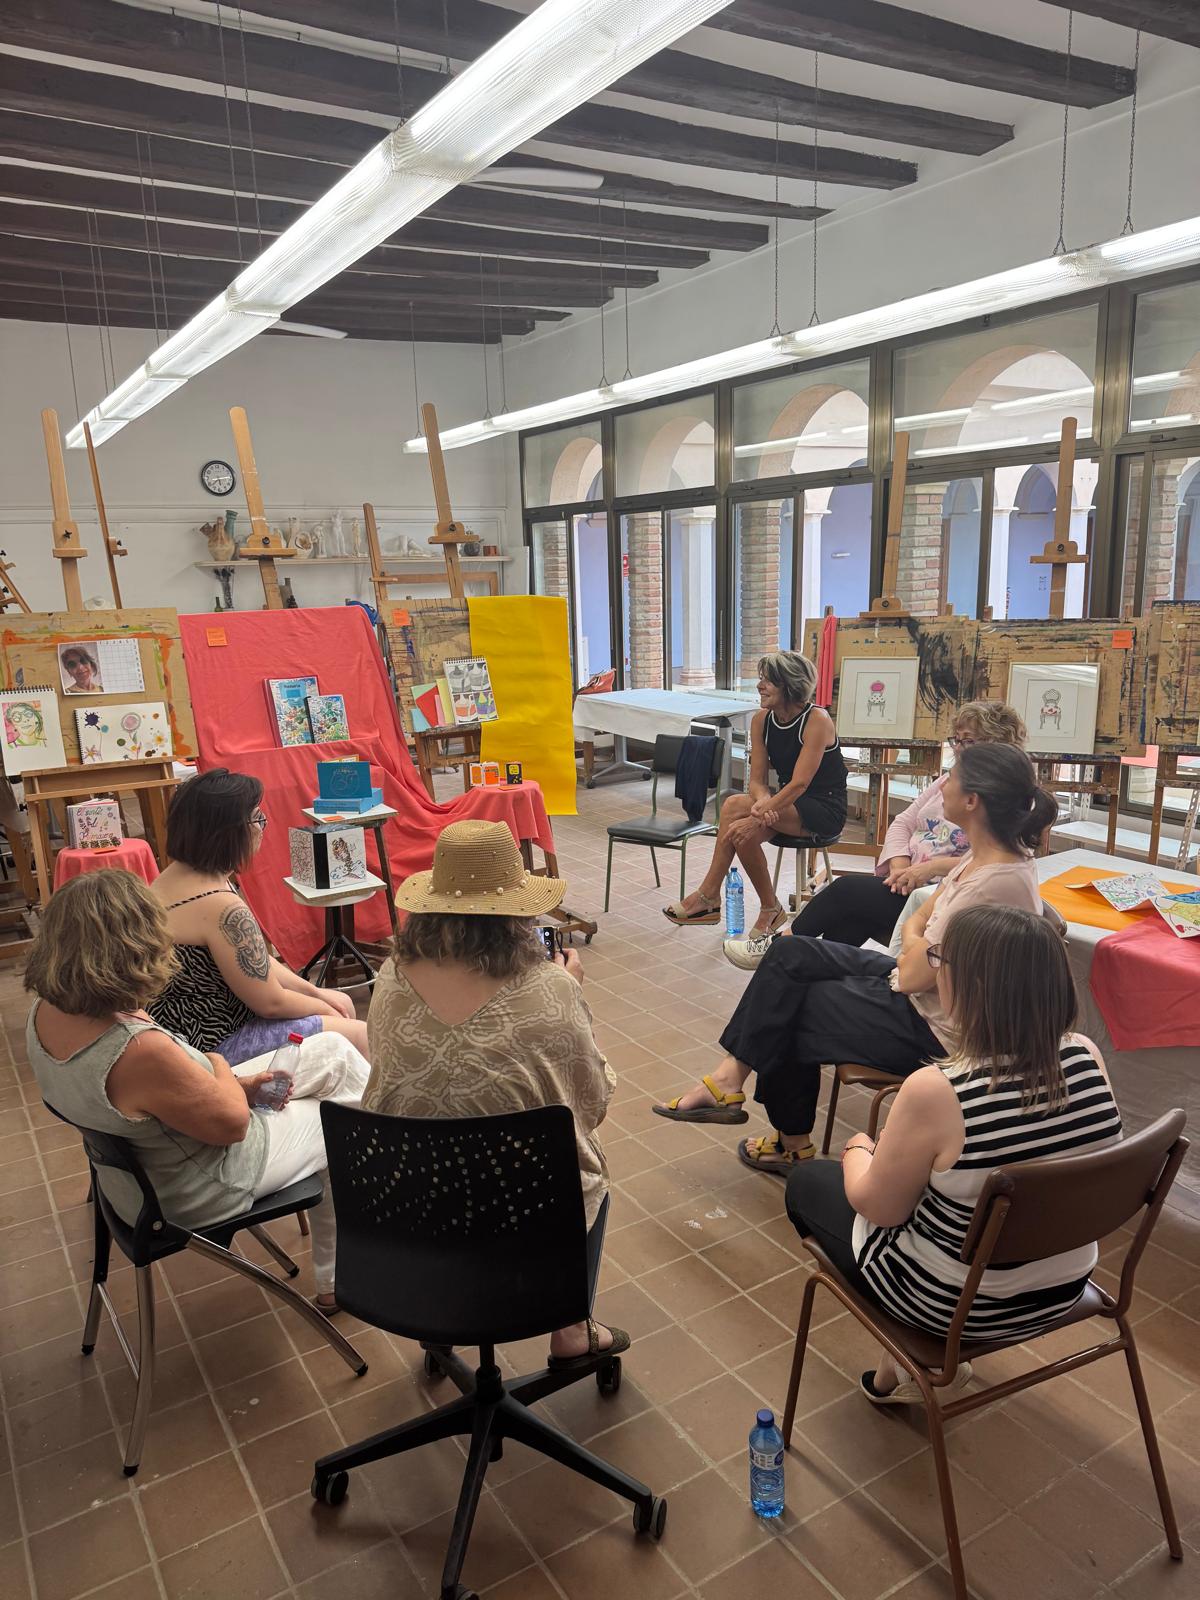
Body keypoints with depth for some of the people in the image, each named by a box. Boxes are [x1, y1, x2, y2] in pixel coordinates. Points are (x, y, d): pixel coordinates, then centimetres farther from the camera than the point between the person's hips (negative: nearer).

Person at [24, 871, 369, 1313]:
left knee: (336, 1051, 12)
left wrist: (235, 1087, -3)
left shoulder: (45, 1012, -13)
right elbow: (232, 1124, -23)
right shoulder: (141, 1053, -40)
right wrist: (219, 1065, -5)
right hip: (196, 1193, -8)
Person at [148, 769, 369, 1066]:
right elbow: (270, 1002, -19)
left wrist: (316, 992, 7)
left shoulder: (176, 875, 1)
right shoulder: (222, 907, -29)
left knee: (343, 1004, 17)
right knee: (360, 1036, -4)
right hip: (211, 1044, -10)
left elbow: (255, 958, 9)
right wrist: (322, 1007, 0)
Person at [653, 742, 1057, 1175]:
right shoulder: (986, 854, 0)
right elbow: (916, 922, 9)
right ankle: (732, 1075, 4)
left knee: (787, 1009, 3)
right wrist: (918, 946, -11)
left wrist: (915, 946, -4)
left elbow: (913, 976, -24)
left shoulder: (995, 885, -31)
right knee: (790, 955, 1)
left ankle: (793, 1142, 25)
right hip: (918, 998, 9)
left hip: (933, 1034, -9)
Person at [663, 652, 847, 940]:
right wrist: (762, 803, -27)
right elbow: (758, 781, -2)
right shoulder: (762, 720, 0)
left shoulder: (817, 720, -18)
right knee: (744, 833, -26)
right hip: (789, 804, 6)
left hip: (825, 810, -6)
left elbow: (800, 783, -26)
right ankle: (769, 911, -12)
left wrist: (757, 815, -33)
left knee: (735, 805, -27)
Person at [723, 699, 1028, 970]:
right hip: (908, 882, 7)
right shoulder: (949, 780, 16)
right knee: (849, 917, -20)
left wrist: (933, 867, -26)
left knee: (846, 888, -15)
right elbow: (902, 823, 13)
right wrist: (900, 865, -6)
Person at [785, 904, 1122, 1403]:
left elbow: (878, 1207, -16)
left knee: (808, 1181, 19)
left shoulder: (936, 1092, -33)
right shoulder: (1087, 1058, -16)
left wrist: (859, 1150, 4)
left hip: (957, 1305, -5)